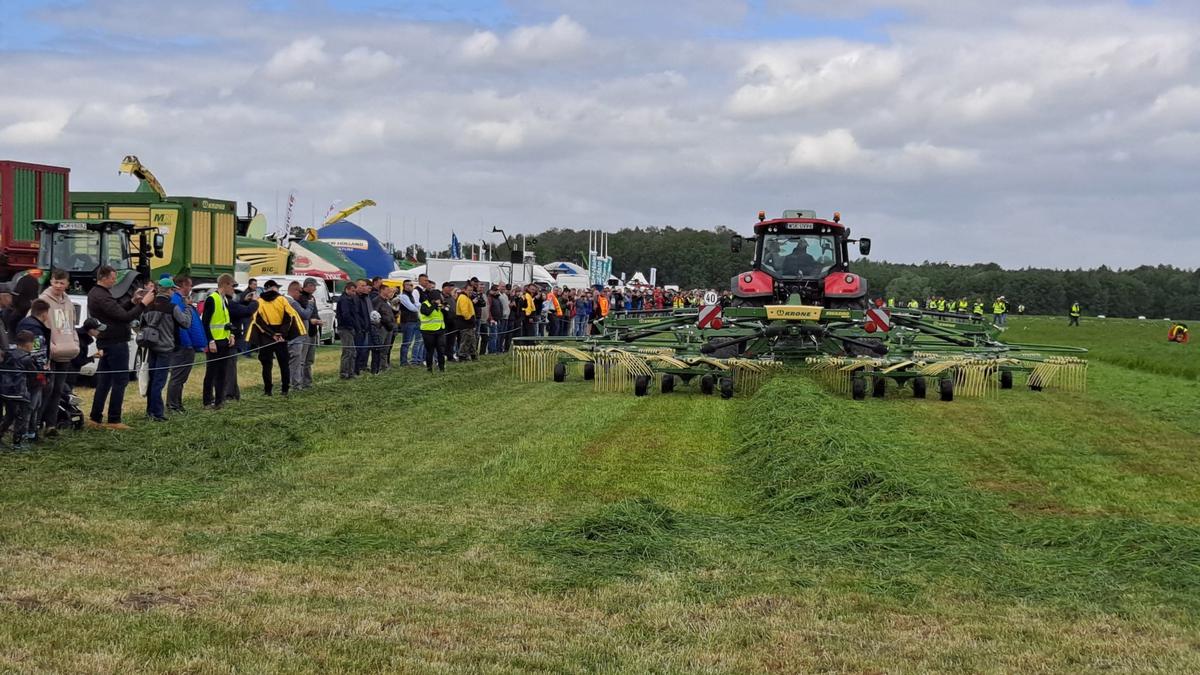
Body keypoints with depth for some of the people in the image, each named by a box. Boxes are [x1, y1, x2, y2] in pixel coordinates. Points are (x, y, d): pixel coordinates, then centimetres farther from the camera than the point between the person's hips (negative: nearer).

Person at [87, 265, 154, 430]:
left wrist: (132, 301, 2)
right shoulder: (102, 297, -21)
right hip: (116, 342, -10)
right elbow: (125, 316, -25)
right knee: (120, 381, -4)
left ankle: (95, 418, 14)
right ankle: (114, 420, -2)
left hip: (104, 342, 10)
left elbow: (117, 309, 15)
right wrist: (143, 304, -18)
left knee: (104, 381, 13)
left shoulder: (94, 293, 12)